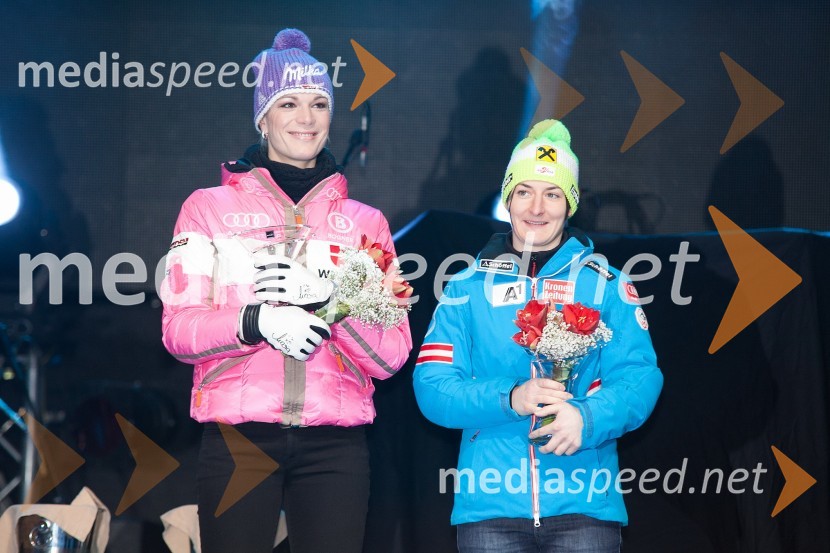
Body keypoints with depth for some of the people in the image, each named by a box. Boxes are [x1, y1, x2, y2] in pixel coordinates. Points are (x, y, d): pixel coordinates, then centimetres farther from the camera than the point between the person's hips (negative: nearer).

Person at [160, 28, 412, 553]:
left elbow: (391, 353, 6)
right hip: (239, 435, -1)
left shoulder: (365, 222, 14)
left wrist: (330, 302, -12)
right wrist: (257, 321, -18)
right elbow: (179, 329, 0)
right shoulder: (210, 207, 9)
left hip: (335, 444, 1)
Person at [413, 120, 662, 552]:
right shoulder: (467, 288, 9)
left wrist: (588, 417, -21)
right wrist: (509, 398, -16)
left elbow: (638, 376, -2)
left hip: (584, 505, 0)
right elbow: (432, 386, 1)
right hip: (488, 506, 1)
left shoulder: (607, 285, 8)